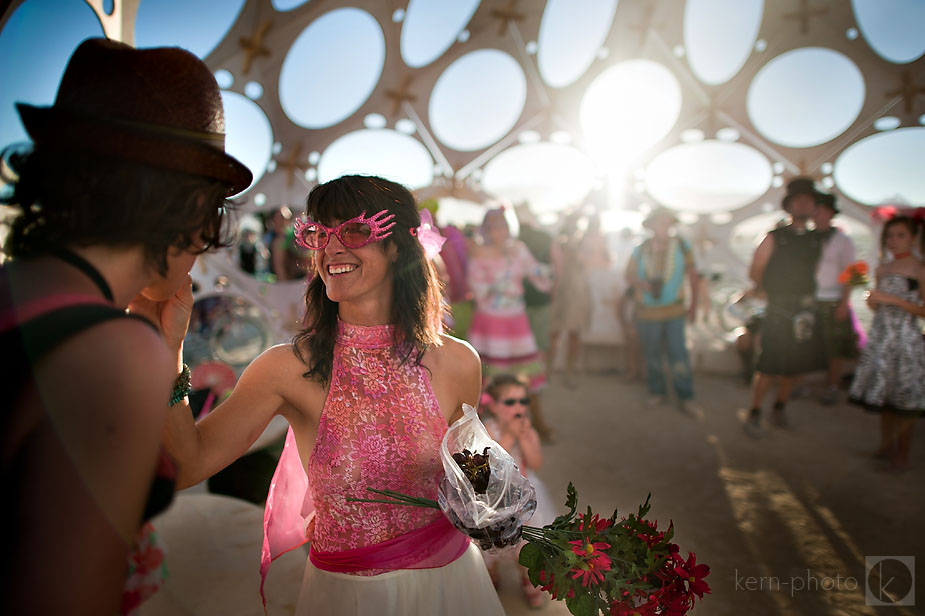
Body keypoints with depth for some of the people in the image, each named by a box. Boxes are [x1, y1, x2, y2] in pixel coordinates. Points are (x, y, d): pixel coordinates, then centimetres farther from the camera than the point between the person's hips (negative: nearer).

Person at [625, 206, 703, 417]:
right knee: (651, 354, 8)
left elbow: (693, 275, 4)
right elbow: (629, 275, 3)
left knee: (678, 353, -6)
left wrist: (694, 304, 3)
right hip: (647, 312, 1)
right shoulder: (641, 250, 3)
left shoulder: (680, 245, 0)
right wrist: (644, 285, -19)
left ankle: (686, 398, 4)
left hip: (674, 312, -1)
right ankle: (657, 392, 24)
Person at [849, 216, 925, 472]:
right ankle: (886, 446, 27)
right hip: (880, 336, 5)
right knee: (882, 394, 12)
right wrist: (872, 300, -2)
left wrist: (893, 299, -18)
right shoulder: (882, 269, 10)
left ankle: (902, 453, 13)